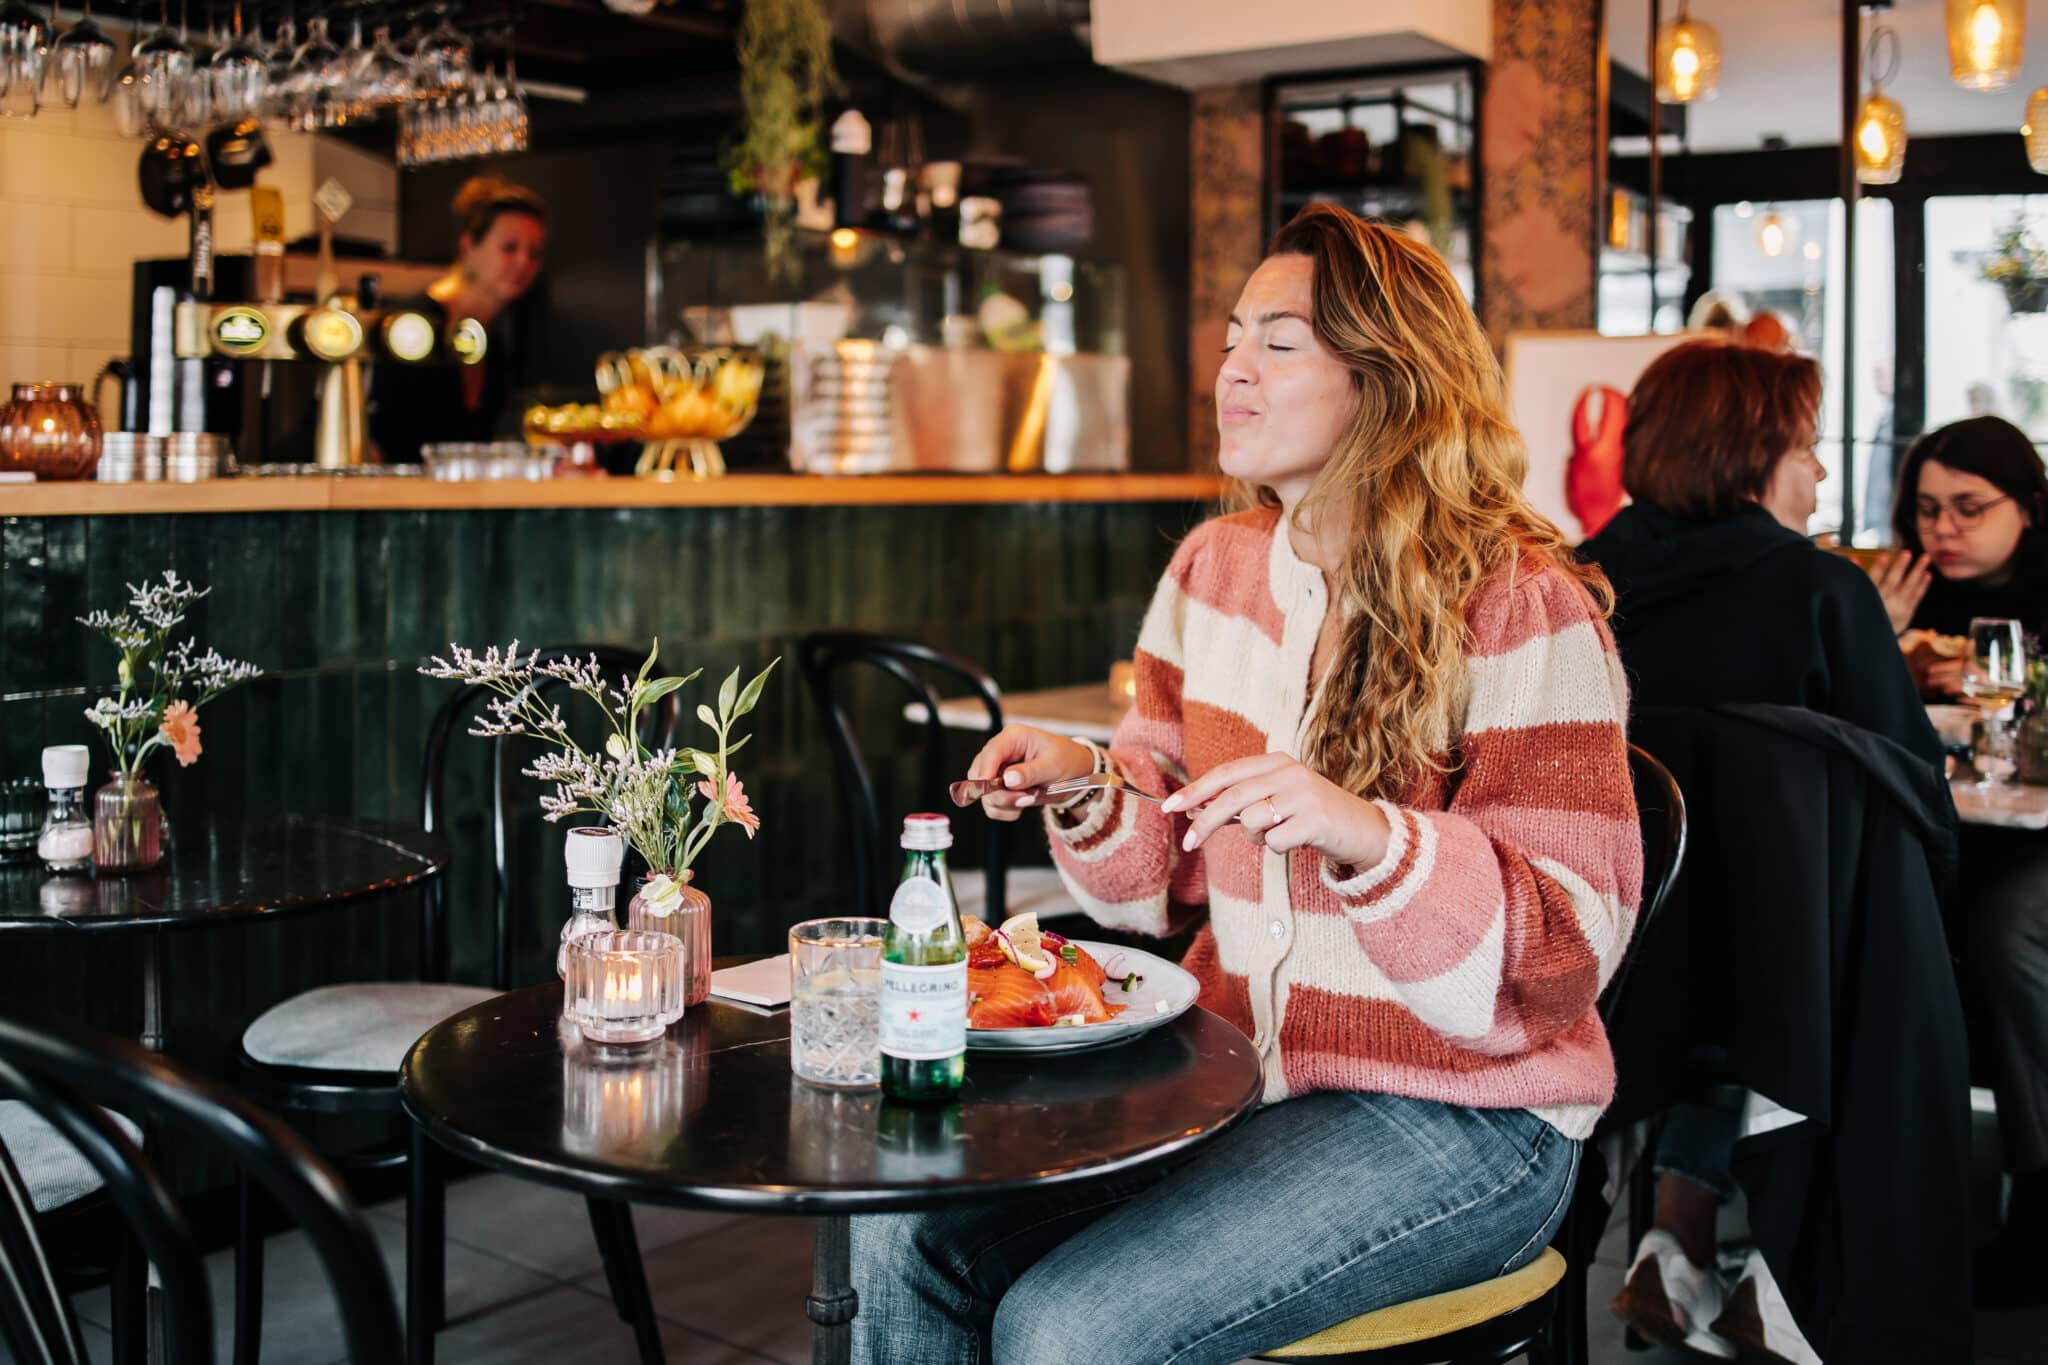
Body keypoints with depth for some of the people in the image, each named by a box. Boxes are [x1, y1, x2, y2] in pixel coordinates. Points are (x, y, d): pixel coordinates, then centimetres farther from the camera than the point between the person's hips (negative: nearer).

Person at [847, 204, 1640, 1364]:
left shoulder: (1520, 608, -13)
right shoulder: (1213, 569, 7)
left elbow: (1573, 947, -15)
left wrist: (1371, 838, -31)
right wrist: (1088, 786, -6)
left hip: (1461, 1118, -6)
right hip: (1233, 1069, 6)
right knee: (907, 1237, -10)